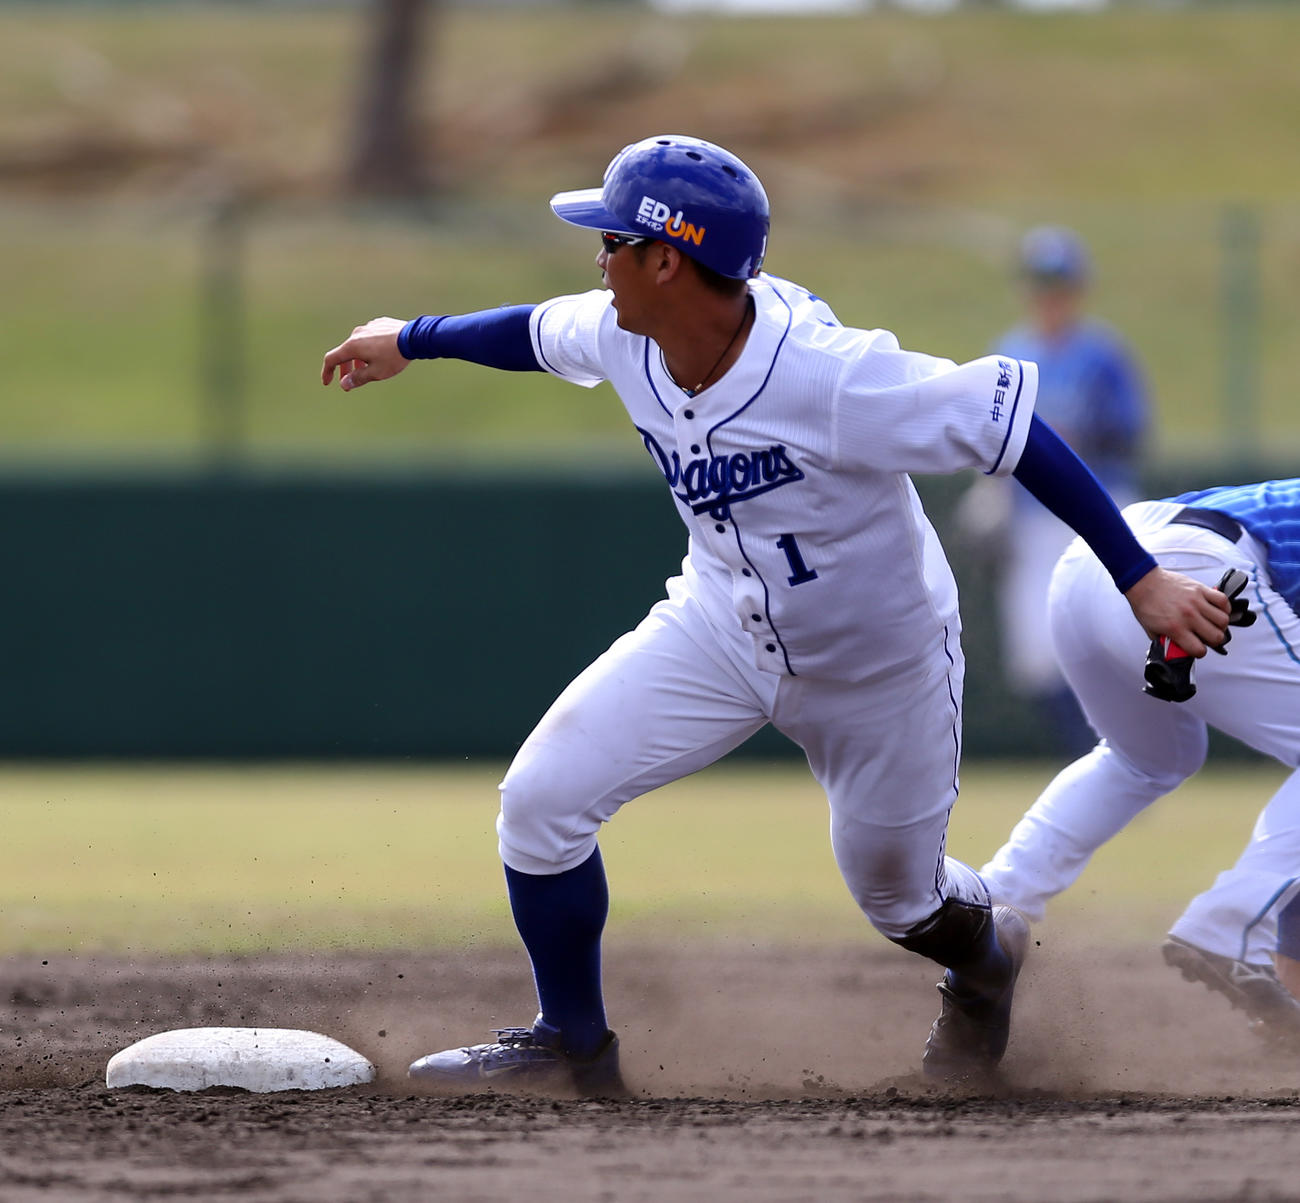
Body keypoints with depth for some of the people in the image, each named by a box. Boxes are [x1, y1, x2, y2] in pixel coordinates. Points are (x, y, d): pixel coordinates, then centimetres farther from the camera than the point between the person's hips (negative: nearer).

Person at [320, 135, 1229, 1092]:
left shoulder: (830, 374, -38)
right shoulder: (625, 338, -16)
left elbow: (1008, 419, -35)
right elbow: (542, 331, 8)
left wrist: (1140, 578, -38)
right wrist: (409, 341, 23)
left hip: (879, 669, -5)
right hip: (723, 629, 5)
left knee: (899, 900, 14)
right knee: (542, 798, -9)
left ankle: (986, 955, 52)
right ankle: (574, 1048, 10)